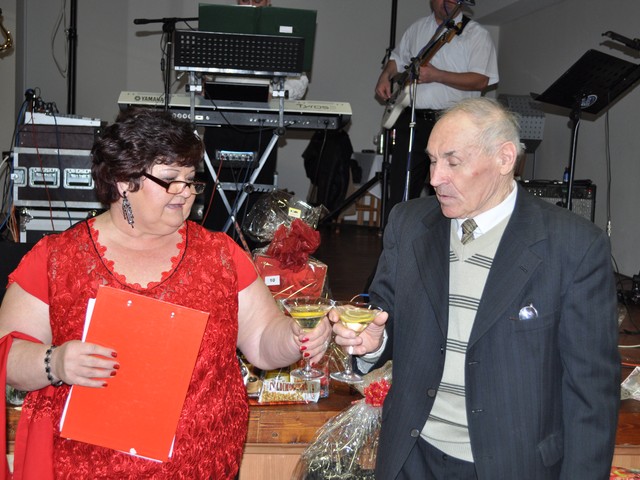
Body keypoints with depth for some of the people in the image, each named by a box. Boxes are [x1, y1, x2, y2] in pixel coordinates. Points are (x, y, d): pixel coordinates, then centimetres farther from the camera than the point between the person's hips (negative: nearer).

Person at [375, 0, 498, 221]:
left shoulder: (476, 34, 0)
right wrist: (385, 76, 8)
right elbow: (398, 58, 30)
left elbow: (481, 80, -11)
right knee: (399, 191, 5)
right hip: (412, 120, 4)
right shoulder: (417, 28, 16)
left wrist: (436, 75, -19)